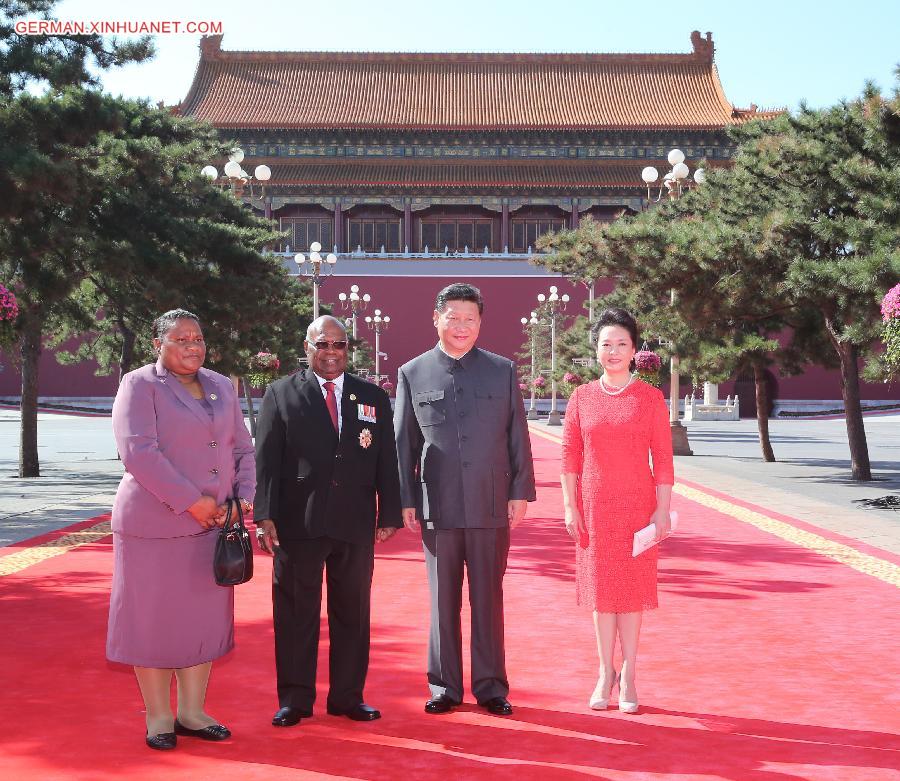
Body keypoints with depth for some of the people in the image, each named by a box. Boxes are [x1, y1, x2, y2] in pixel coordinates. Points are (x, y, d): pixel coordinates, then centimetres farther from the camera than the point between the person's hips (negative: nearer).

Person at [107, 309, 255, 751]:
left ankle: (192, 713, 21)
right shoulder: (140, 386, -6)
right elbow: (138, 452, -17)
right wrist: (191, 501, -18)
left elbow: (242, 449, 15)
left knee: (204, 617, 9)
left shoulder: (221, 387, 13)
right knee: (154, 619, 3)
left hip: (212, 524, 6)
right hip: (154, 525, -5)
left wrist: (243, 497, -2)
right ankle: (158, 718, 15)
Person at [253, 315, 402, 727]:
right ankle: (294, 699, 14)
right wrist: (264, 516, -10)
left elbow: (386, 462, 10)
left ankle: (348, 696, 20)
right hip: (298, 523, -2)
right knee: (295, 612, 4)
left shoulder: (373, 397, 10)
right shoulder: (280, 394, 4)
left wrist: (389, 515, 4)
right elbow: (265, 460, -1)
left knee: (352, 612, 9)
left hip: (355, 524, 2)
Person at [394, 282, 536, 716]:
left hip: (491, 506, 0)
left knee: (488, 600, 7)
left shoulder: (502, 370, 6)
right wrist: (406, 501, 1)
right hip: (437, 508, 0)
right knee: (443, 601, 7)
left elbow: (517, 436, 6)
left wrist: (520, 493, 0)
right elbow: (403, 444, 5)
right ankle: (445, 687, 18)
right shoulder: (412, 374, 5)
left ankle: (490, 687, 17)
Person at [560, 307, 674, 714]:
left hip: (637, 506, -1)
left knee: (631, 589, 4)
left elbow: (663, 459, -2)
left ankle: (628, 677, 14)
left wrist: (662, 510, -7)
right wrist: (570, 507, -1)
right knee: (600, 589, 8)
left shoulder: (650, 397, -1)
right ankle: (605, 673, 19)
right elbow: (570, 456, 4)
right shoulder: (582, 397, 3)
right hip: (594, 507, 2)